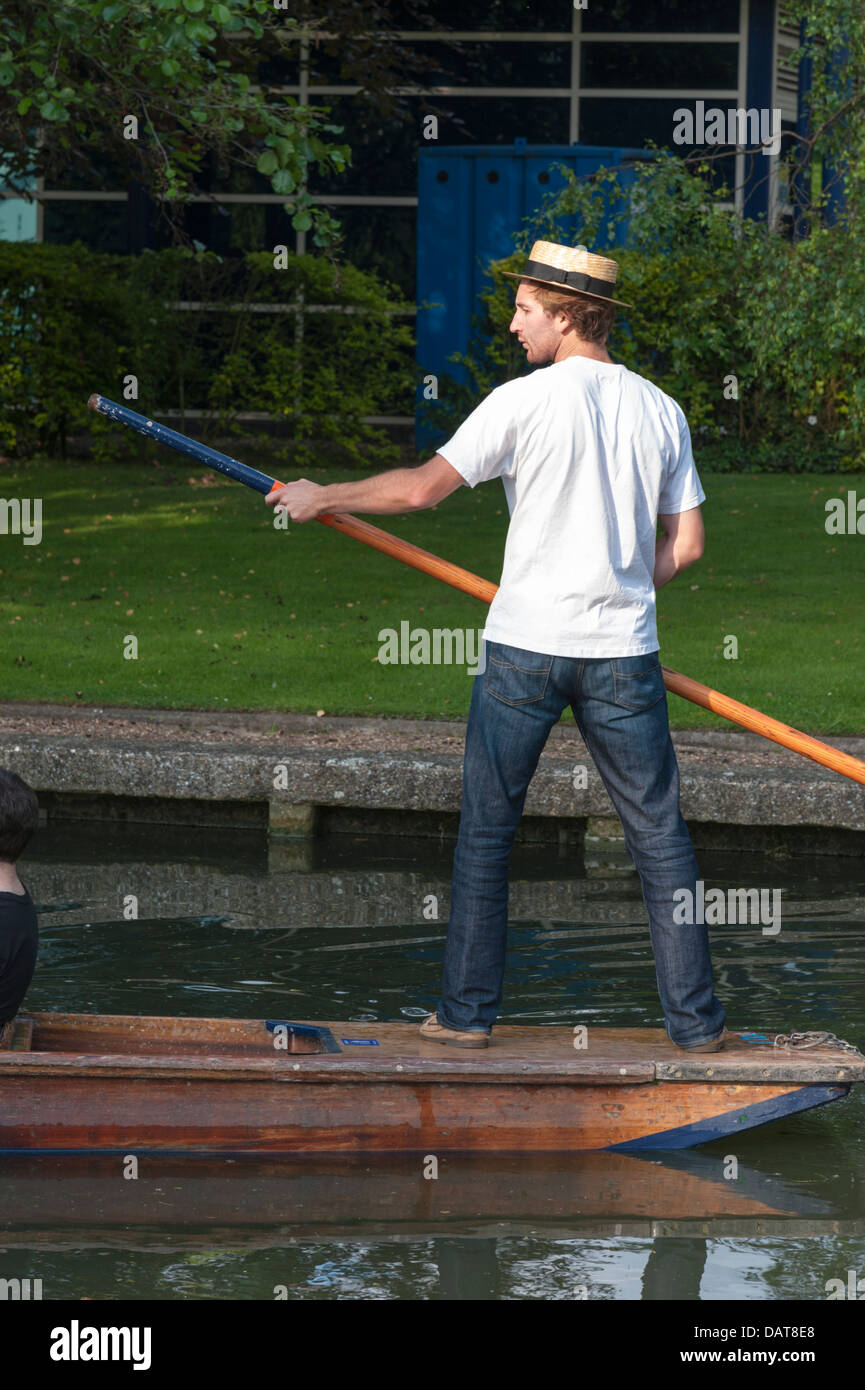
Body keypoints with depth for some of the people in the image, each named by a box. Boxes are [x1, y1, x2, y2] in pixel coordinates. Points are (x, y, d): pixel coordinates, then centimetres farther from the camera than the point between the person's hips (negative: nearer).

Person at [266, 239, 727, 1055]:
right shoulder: (660, 411, 5)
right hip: (623, 651, 3)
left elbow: (423, 488, -8)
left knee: (486, 831, 9)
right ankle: (695, 1019, 7)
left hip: (525, 647, -3)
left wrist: (323, 498, 5)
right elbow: (685, 545, 7)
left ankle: (467, 1011, 12)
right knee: (659, 835, 7)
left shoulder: (524, 402, -8)